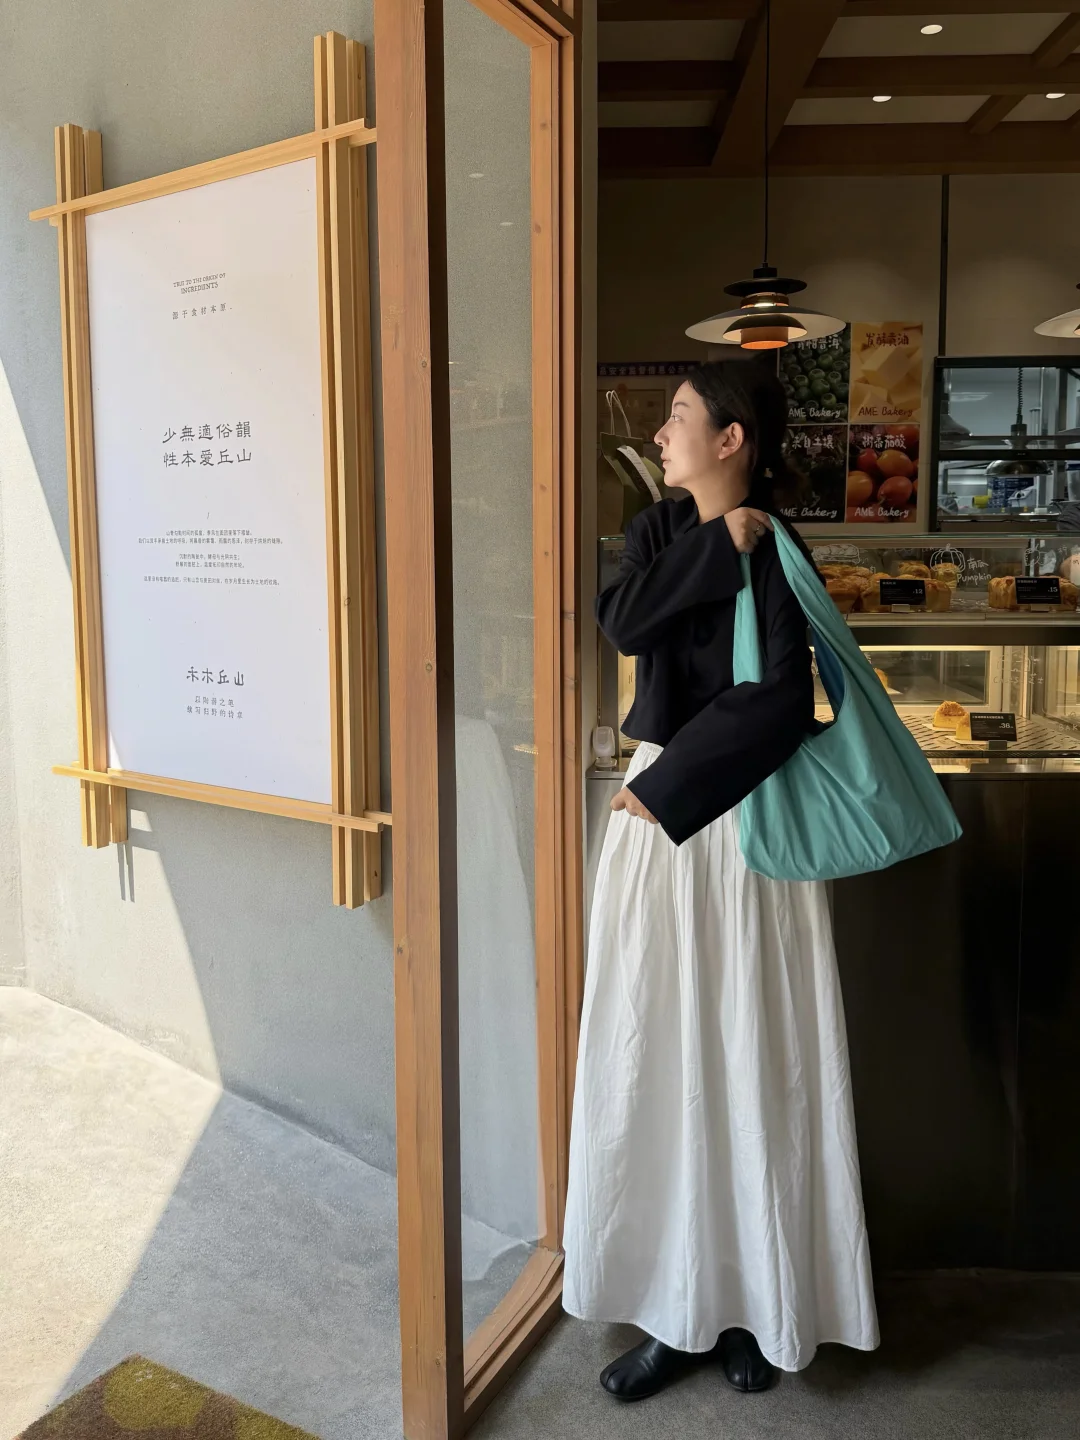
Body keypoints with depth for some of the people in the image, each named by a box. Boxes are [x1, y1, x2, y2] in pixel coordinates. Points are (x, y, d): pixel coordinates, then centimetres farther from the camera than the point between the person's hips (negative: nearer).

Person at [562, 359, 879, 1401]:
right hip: (658, 814, 5)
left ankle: (756, 1301, 22)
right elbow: (623, 622, -8)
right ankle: (676, 1306, 20)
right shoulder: (659, 531, 10)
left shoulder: (775, 551, -8)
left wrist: (667, 788, -15)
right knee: (659, 1055, 7)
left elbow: (781, 702, -18)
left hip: (740, 818, -5)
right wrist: (717, 544, -10)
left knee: (746, 1056, 4)